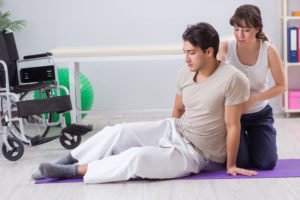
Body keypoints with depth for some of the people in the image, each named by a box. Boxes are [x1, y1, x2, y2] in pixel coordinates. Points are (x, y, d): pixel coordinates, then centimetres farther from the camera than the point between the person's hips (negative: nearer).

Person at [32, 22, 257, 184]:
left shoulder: (233, 79, -24)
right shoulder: (186, 73, -2)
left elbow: (233, 126, -18)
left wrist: (230, 165, -11)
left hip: (193, 154, -6)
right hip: (173, 130, 7)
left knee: (137, 157, -27)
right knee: (118, 132, -12)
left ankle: (72, 171, -17)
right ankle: (66, 161, -1)